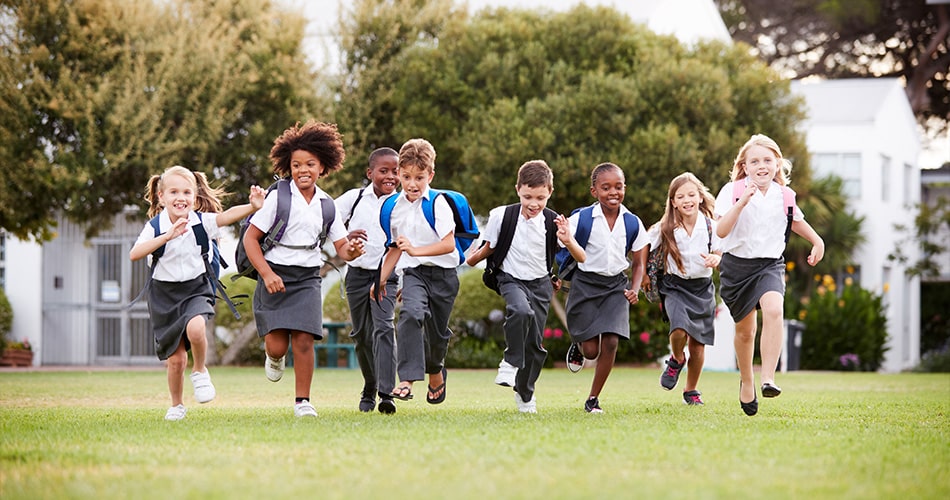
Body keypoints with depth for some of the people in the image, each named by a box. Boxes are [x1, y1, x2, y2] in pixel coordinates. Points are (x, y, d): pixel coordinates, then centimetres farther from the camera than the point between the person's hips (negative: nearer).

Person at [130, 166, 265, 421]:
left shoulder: (201, 223, -7)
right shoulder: (155, 227, -11)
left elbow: (229, 215, -24)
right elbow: (134, 254, -27)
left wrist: (253, 206, -43)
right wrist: (166, 237, -37)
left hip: (196, 289, 0)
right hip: (165, 294, 0)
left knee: (195, 328, -32)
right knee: (175, 358, 2)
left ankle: (200, 371, -2)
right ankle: (176, 405, 28)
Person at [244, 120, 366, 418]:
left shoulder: (326, 205, 7)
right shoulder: (278, 197, -6)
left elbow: (342, 248, 9)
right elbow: (250, 238, -5)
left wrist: (352, 250, -16)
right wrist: (267, 274, -15)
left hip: (307, 278, 2)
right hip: (275, 276, -2)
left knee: (303, 340, -11)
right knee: (277, 346, -6)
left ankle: (302, 401, 2)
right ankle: (275, 358, 32)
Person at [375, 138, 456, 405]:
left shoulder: (438, 203, -10)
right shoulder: (395, 206, 6)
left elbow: (449, 244, -19)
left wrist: (415, 250, -29)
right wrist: (381, 280, 17)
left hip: (443, 274, -2)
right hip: (413, 272, 2)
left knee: (437, 332, 11)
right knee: (411, 313, -27)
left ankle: (435, 369, 45)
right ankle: (407, 379, -34)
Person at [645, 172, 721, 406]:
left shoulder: (711, 226, -4)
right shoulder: (665, 229, -7)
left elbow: (719, 254, 1)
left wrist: (715, 260, -20)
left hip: (702, 287, 2)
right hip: (675, 286, -1)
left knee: (698, 343, 5)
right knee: (679, 329, -26)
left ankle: (691, 391, 24)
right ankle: (676, 360, 9)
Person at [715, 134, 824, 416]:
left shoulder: (784, 195, 1)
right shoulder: (733, 191, -9)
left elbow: (796, 221, 23)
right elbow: (721, 231, -21)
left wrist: (817, 242, 22)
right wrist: (742, 202, -29)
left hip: (770, 264, 1)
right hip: (737, 265, -1)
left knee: (774, 310, -28)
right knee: (745, 330, 10)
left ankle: (768, 378, -29)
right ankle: (746, 382, 36)